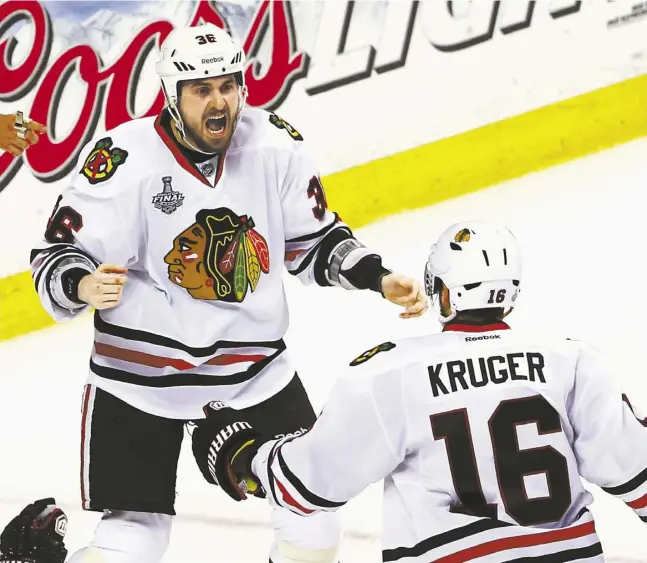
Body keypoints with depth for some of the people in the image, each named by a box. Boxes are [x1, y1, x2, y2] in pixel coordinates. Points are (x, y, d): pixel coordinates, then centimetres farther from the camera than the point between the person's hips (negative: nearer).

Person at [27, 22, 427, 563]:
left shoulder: (278, 146, -7)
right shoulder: (123, 159, -18)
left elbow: (313, 239, 6)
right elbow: (58, 253, -12)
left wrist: (380, 278, -7)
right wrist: (83, 286, -34)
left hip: (257, 370, 4)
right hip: (140, 374, -3)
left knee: (316, 515, 4)